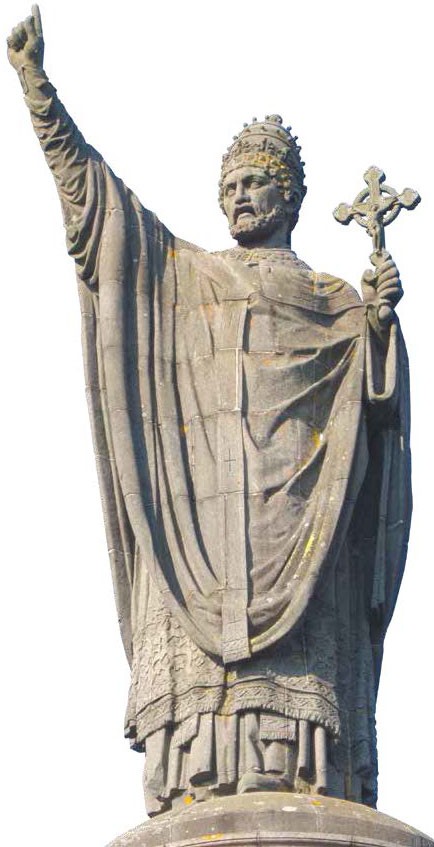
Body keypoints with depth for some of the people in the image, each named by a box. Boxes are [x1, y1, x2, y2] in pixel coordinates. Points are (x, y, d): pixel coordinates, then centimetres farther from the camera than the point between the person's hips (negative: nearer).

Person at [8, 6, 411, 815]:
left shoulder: (335, 304, 24)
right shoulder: (181, 273, 25)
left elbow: (376, 398, 13)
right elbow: (87, 183, 20)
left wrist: (380, 321, -5)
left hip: (293, 491, -1)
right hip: (199, 486, 1)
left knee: (293, 624, -16)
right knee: (198, 602, -16)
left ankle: (294, 787, -25)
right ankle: (199, 787, -24)